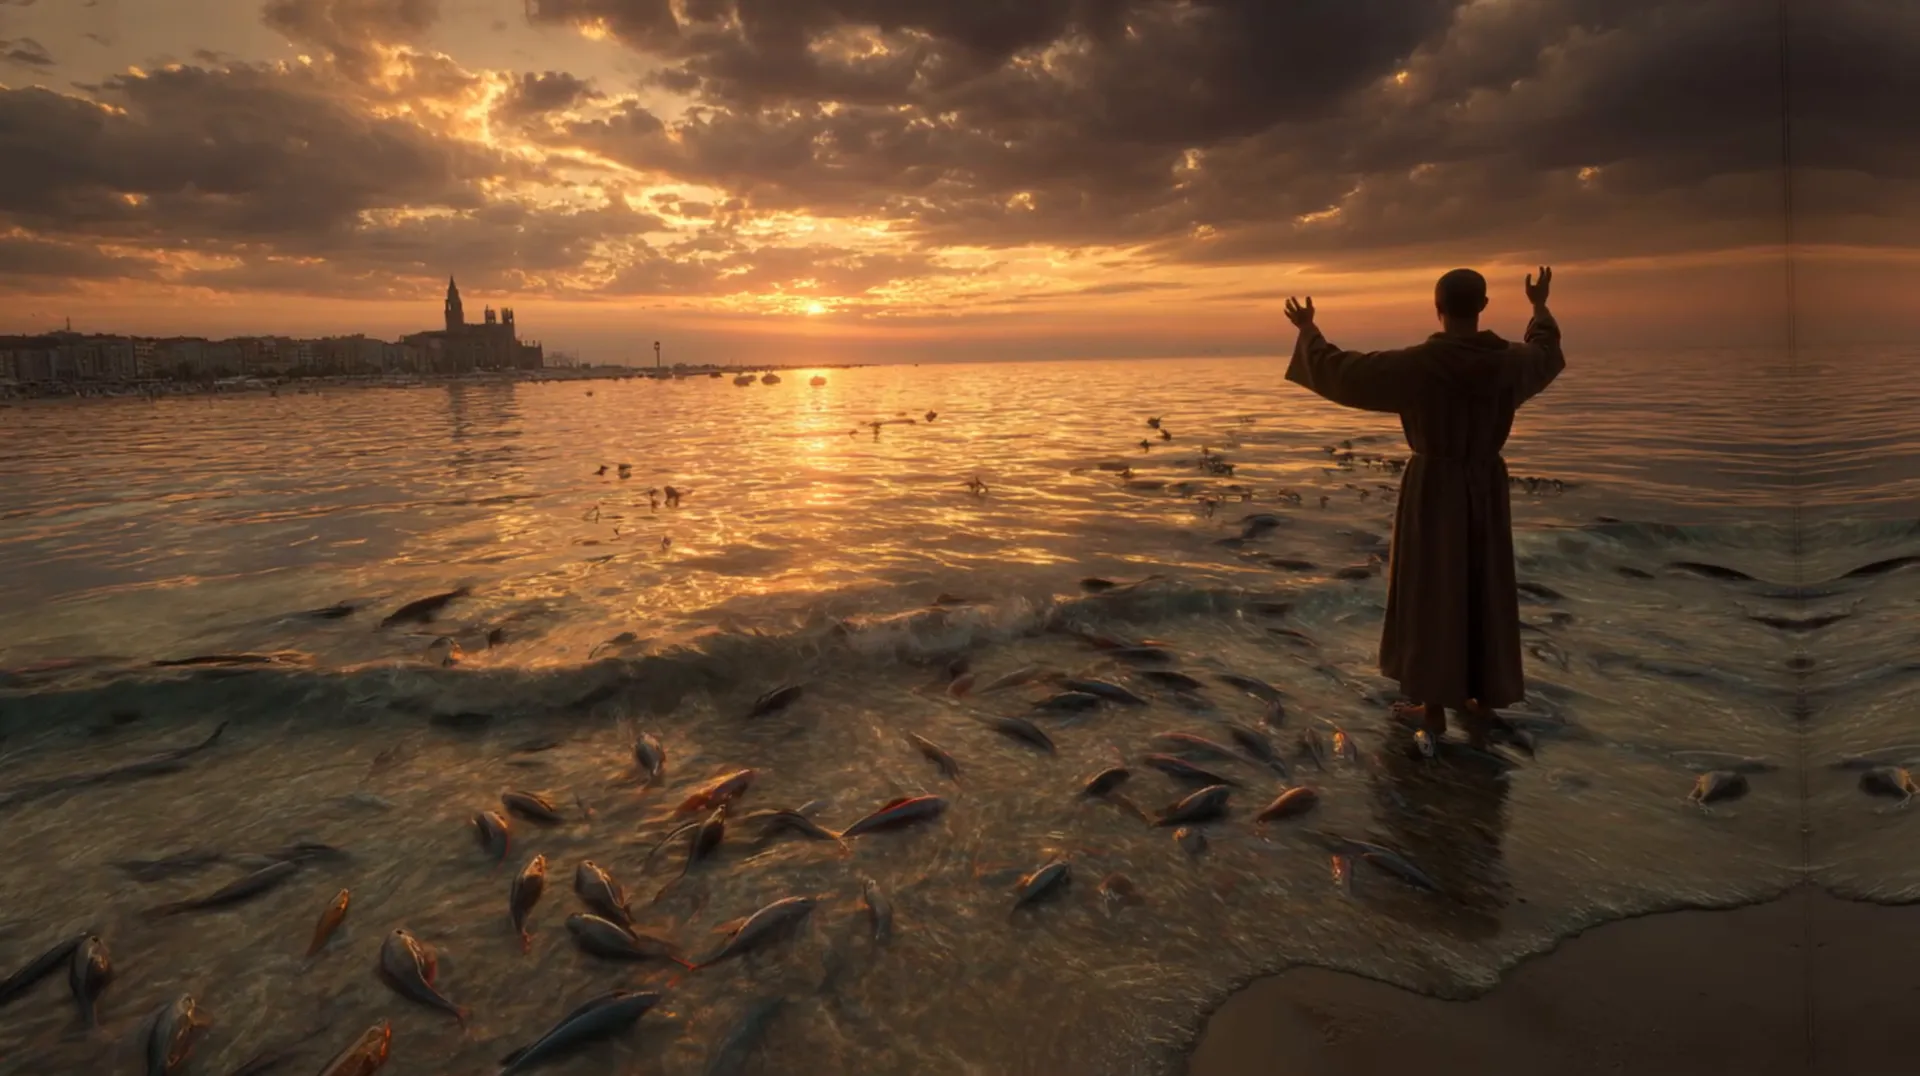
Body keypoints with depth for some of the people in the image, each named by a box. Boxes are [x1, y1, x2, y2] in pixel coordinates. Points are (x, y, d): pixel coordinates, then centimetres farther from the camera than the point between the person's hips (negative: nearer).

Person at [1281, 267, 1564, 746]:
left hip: (1432, 490, -4)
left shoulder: (1416, 365, -20)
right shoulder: (1509, 361, -5)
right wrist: (1540, 307, 40)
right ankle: (1481, 711, 22)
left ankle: (1433, 708, 19)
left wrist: (1308, 331, 6)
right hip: (1486, 490, 4)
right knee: (1483, 597, 14)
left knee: (1431, 593, 9)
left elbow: (1336, 371, -12)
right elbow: (1547, 353, 22)